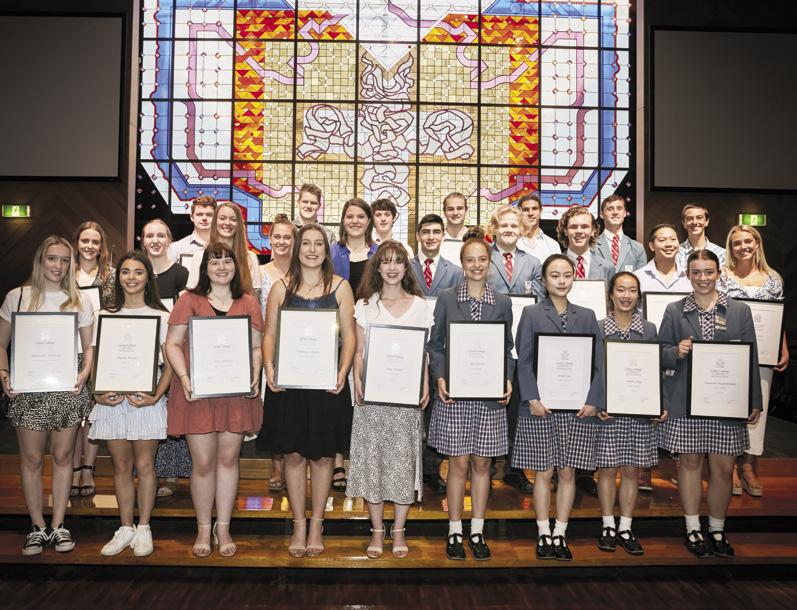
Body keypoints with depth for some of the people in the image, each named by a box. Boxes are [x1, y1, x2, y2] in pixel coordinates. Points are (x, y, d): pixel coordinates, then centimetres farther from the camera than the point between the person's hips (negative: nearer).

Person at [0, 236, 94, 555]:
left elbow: (89, 347, 8)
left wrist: (85, 372, -10)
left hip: (68, 387, 1)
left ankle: (58, 525, 19)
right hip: (28, 388, -1)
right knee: (31, 459, 5)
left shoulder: (80, 301, 6)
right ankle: (37, 526, 19)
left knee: (63, 456, 7)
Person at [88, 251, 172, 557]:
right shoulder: (105, 316, 9)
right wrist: (97, 393, -8)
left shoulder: (160, 316, 1)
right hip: (112, 400, 3)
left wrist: (156, 396, -14)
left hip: (146, 399, -2)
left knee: (144, 465, 3)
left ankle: (143, 528, 17)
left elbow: (169, 363, -2)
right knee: (121, 467, 9)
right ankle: (126, 528, 22)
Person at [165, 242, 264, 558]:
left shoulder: (249, 303, 10)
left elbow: (257, 347, 10)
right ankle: (203, 529, 20)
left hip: (236, 391, 2)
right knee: (203, 462, 2)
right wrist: (183, 377, -13)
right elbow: (172, 344, 1)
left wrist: (255, 376, -6)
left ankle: (223, 528, 21)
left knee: (228, 458, 7)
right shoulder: (189, 300, 4)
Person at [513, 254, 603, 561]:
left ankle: (560, 534, 18)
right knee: (544, 472, 4)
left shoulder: (586, 316, 10)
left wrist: (593, 401, -5)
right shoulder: (531, 314, 3)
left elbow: (598, 363, 7)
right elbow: (524, 361, -2)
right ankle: (544, 535, 16)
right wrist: (533, 398, -13)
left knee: (568, 472, 7)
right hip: (541, 405, -2)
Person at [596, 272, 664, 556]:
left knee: (632, 470, 7)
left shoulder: (649, 330, 6)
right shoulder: (597, 328, -1)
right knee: (607, 469, 5)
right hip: (606, 409, -2)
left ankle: (625, 528, 18)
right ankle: (608, 526, 19)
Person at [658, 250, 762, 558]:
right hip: (686, 402, 0)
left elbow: (751, 358, 5)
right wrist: (676, 352, -17)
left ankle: (717, 530, 23)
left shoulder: (740, 311, 6)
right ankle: (693, 529, 21)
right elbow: (660, 353, 6)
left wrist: (755, 402, 2)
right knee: (690, 462, 8)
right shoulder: (675, 311, 4)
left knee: (723, 468, 4)